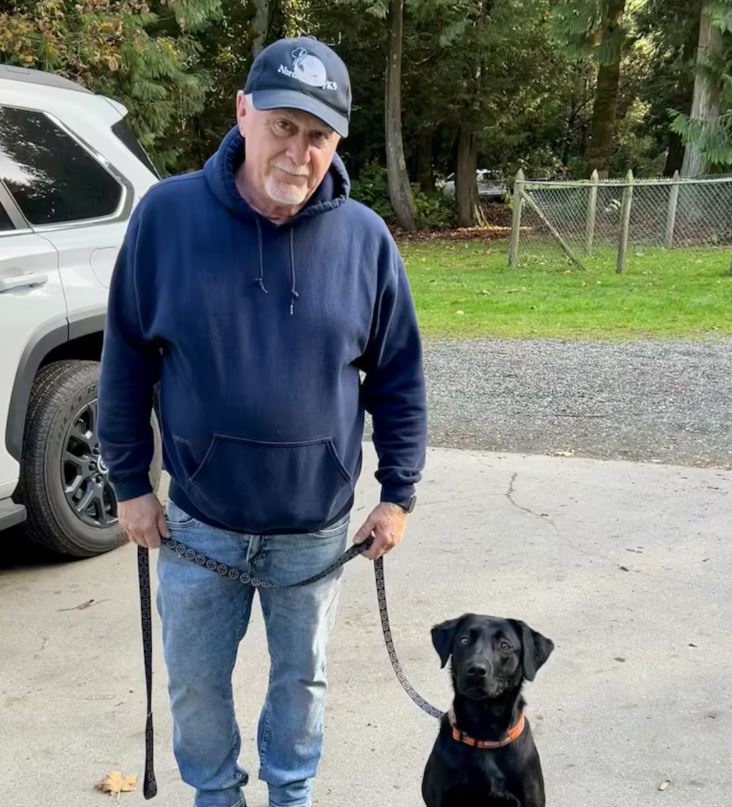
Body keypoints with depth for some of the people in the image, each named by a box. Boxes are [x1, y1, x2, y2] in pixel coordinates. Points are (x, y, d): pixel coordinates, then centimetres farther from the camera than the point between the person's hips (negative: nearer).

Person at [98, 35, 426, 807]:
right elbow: (126, 360, -3)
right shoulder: (167, 213, -12)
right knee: (196, 680, 16)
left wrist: (398, 493, 0)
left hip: (317, 527, 1)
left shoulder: (365, 237, -9)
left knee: (301, 674, 19)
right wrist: (129, 482, -2)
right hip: (200, 520, 0)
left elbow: (399, 377, 0)